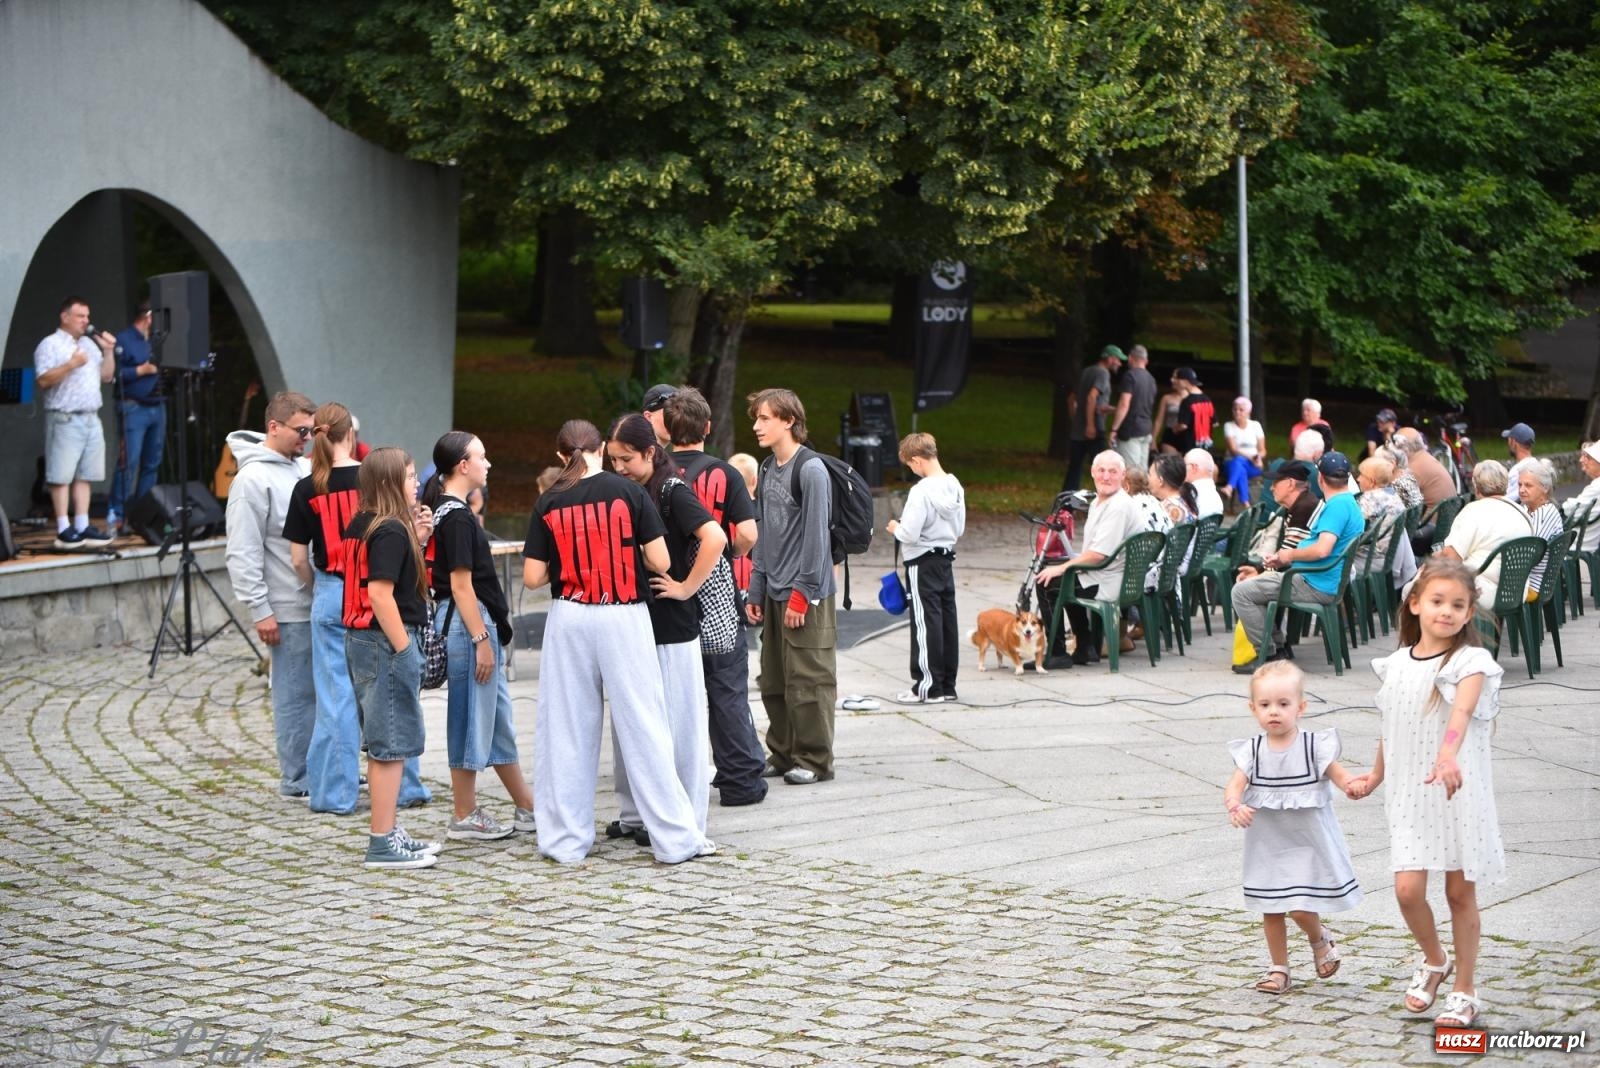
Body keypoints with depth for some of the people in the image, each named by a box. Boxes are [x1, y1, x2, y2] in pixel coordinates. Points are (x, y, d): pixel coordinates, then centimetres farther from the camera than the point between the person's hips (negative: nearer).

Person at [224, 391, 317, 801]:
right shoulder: (253, 478, -12)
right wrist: (259, 610, -17)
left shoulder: (304, 468, 13)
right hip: (291, 609, -8)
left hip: (323, 600, 8)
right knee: (297, 694, -2)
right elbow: (243, 553, -14)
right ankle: (298, 782, 6)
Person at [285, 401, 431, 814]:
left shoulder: (306, 489, -4)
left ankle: (336, 792, 8)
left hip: (331, 595, 0)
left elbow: (299, 559, 0)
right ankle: (405, 788, 13)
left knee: (336, 696, 4)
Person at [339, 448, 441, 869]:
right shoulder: (391, 531, -16)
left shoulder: (361, 526, 11)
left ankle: (388, 833, 25)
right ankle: (383, 843, -2)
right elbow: (380, 594, -23)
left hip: (361, 641, 10)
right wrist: (404, 649, -20)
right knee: (392, 744, -4)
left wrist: (414, 536, 9)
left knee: (382, 744, 17)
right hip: (386, 642, -10)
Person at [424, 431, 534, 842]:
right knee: (472, 719, -2)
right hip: (467, 623, -11)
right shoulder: (457, 516, -17)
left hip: (477, 623, 11)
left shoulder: (446, 509, 13)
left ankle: (527, 808, 23)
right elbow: (461, 584, -20)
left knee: (500, 720, 15)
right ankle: (464, 817, 7)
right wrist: (481, 639, -19)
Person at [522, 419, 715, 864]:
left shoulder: (549, 503, 0)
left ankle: (565, 840, 12)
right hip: (624, 618, -1)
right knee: (642, 727, 2)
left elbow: (532, 577, -1)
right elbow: (660, 562, -6)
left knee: (566, 728, 9)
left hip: (570, 618, 1)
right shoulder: (629, 492, -5)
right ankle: (674, 838, 6)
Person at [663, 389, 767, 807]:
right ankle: (739, 780, 7)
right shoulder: (724, 474, -7)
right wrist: (728, 552, 6)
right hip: (716, 594, -2)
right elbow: (747, 535, -14)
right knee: (727, 689, 5)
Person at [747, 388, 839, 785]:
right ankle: (783, 754, 22)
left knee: (808, 682, -3)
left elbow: (816, 534, -14)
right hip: (774, 594, 8)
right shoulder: (768, 469, 14)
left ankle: (814, 760, 5)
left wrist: (803, 594, -16)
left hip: (806, 594, -8)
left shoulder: (810, 469, -12)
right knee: (774, 682, 12)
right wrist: (756, 591, 13)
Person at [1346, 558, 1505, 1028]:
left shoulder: (1471, 661, -12)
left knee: (1460, 892, 5)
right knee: (1407, 889, -4)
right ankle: (1435, 960, 25)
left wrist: (1448, 755, -49)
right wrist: (1374, 777, 23)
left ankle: (1464, 991, 19)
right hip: (1410, 796, 4)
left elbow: (1462, 710, -32)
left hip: (1460, 794, -4)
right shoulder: (1396, 665, 3)